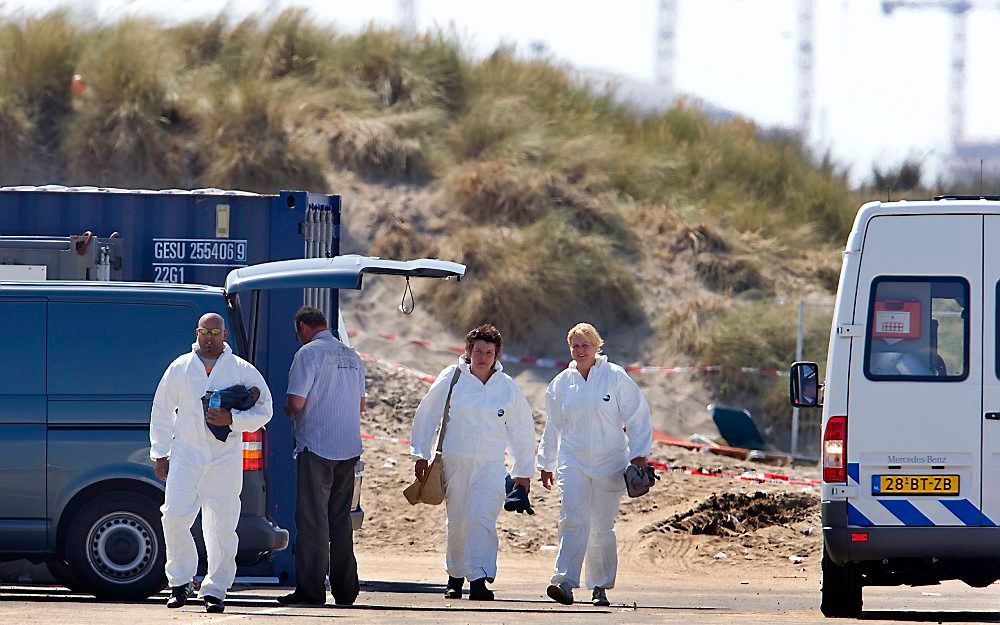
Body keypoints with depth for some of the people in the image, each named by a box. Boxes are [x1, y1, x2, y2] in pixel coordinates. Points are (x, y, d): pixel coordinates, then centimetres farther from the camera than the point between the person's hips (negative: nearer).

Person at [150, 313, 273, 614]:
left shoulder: (243, 371, 5)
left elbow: (263, 411, 5)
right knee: (174, 516, -12)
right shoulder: (179, 368, 10)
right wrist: (160, 453, 12)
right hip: (186, 455, 1)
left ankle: (215, 590, 6)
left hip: (225, 460, -1)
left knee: (222, 527, -2)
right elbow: (162, 412, 16)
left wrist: (232, 419, -12)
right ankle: (179, 583, 3)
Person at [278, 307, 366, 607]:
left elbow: (296, 402, -14)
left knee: (312, 520, -4)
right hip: (349, 448, 7)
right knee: (340, 519, 13)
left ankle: (311, 589, -7)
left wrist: (289, 413, 7)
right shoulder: (352, 356, 14)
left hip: (316, 447, -7)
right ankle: (345, 590, 14)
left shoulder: (309, 353, -9)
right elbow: (360, 405, 20)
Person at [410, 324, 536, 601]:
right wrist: (421, 456, 7)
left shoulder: (507, 388, 3)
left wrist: (523, 472, 16)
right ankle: (455, 576, 24)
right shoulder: (451, 379, 0)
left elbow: (522, 430, 13)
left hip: (490, 464, 0)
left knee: (482, 519, -16)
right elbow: (425, 416, 8)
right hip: (454, 461, 0)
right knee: (457, 522, 6)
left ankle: (479, 579, -21)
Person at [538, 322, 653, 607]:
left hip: (609, 463, -1)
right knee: (573, 521, -14)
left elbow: (638, 418, 1)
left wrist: (638, 454, -5)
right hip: (572, 463, 1)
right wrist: (546, 464, 22)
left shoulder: (616, 377, -2)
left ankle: (600, 587, 14)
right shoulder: (561, 383, 7)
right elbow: (553, 427, 18)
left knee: (602, 528, 4)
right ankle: (565, 583, -23)